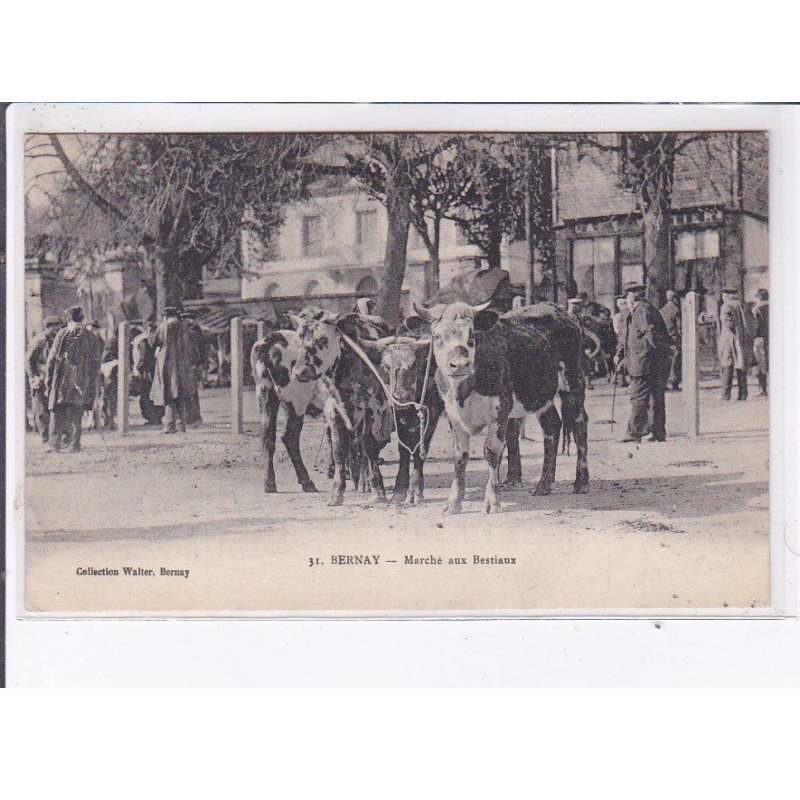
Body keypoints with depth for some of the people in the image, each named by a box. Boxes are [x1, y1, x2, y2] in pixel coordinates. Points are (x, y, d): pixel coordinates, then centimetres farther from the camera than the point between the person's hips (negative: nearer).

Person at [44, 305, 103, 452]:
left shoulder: (62, 334, -3)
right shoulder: (92, 338, 5)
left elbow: (52, 358, -2)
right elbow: (96, 363, 7)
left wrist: (48, 380, 4)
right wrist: (92, 383, 13)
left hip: (62, 380, -2)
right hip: (82, 383, 2)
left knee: (58, 413, 5)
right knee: (76, 414, 9)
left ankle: (55, 443, 1)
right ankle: (74, 444, 4)